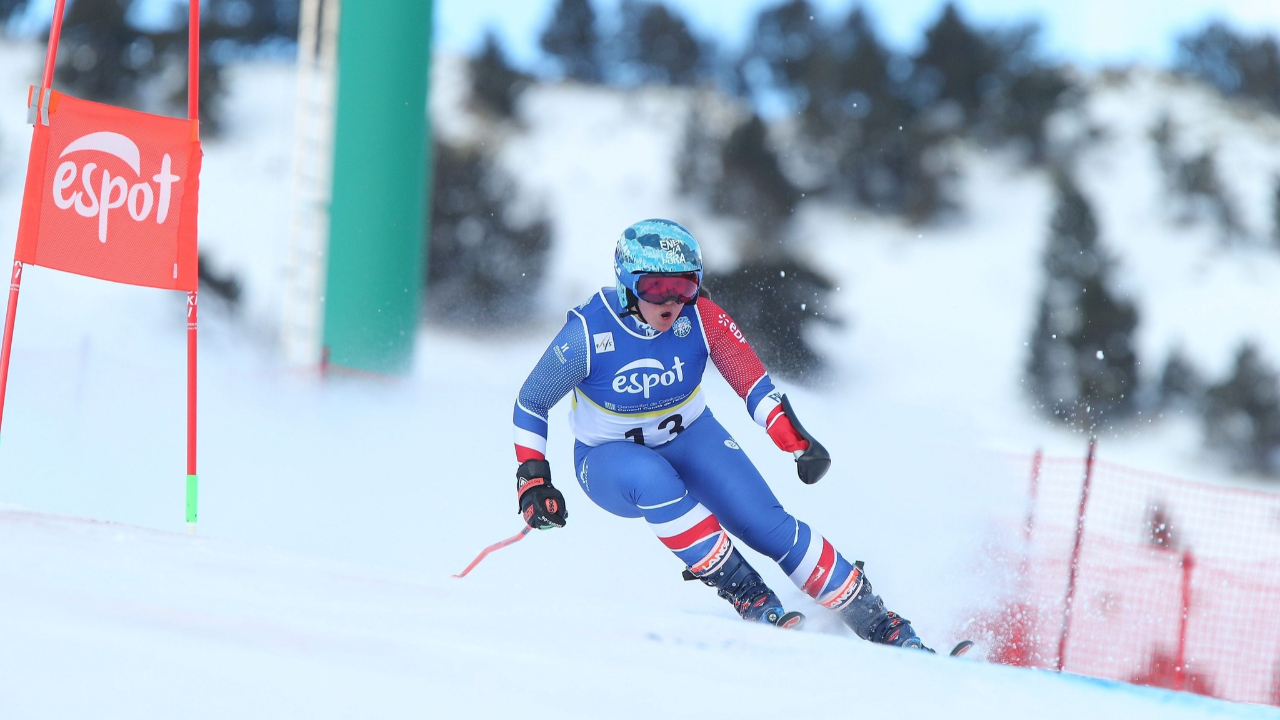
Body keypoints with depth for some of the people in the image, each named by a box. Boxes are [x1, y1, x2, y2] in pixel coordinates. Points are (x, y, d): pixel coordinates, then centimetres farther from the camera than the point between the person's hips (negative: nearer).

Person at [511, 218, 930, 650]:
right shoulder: (589, 333, -24)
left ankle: (877, 624, -5)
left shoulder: (701, 319, -19)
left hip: (690, 440, 2)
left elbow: (753, 383, -11)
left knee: (768, 525, -16)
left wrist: (798, 440, -27)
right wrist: (533, 481, -18)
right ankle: (746, 595, -29)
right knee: (650, 477, -39)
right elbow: (531, 403, -11)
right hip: (610, 458, -2)